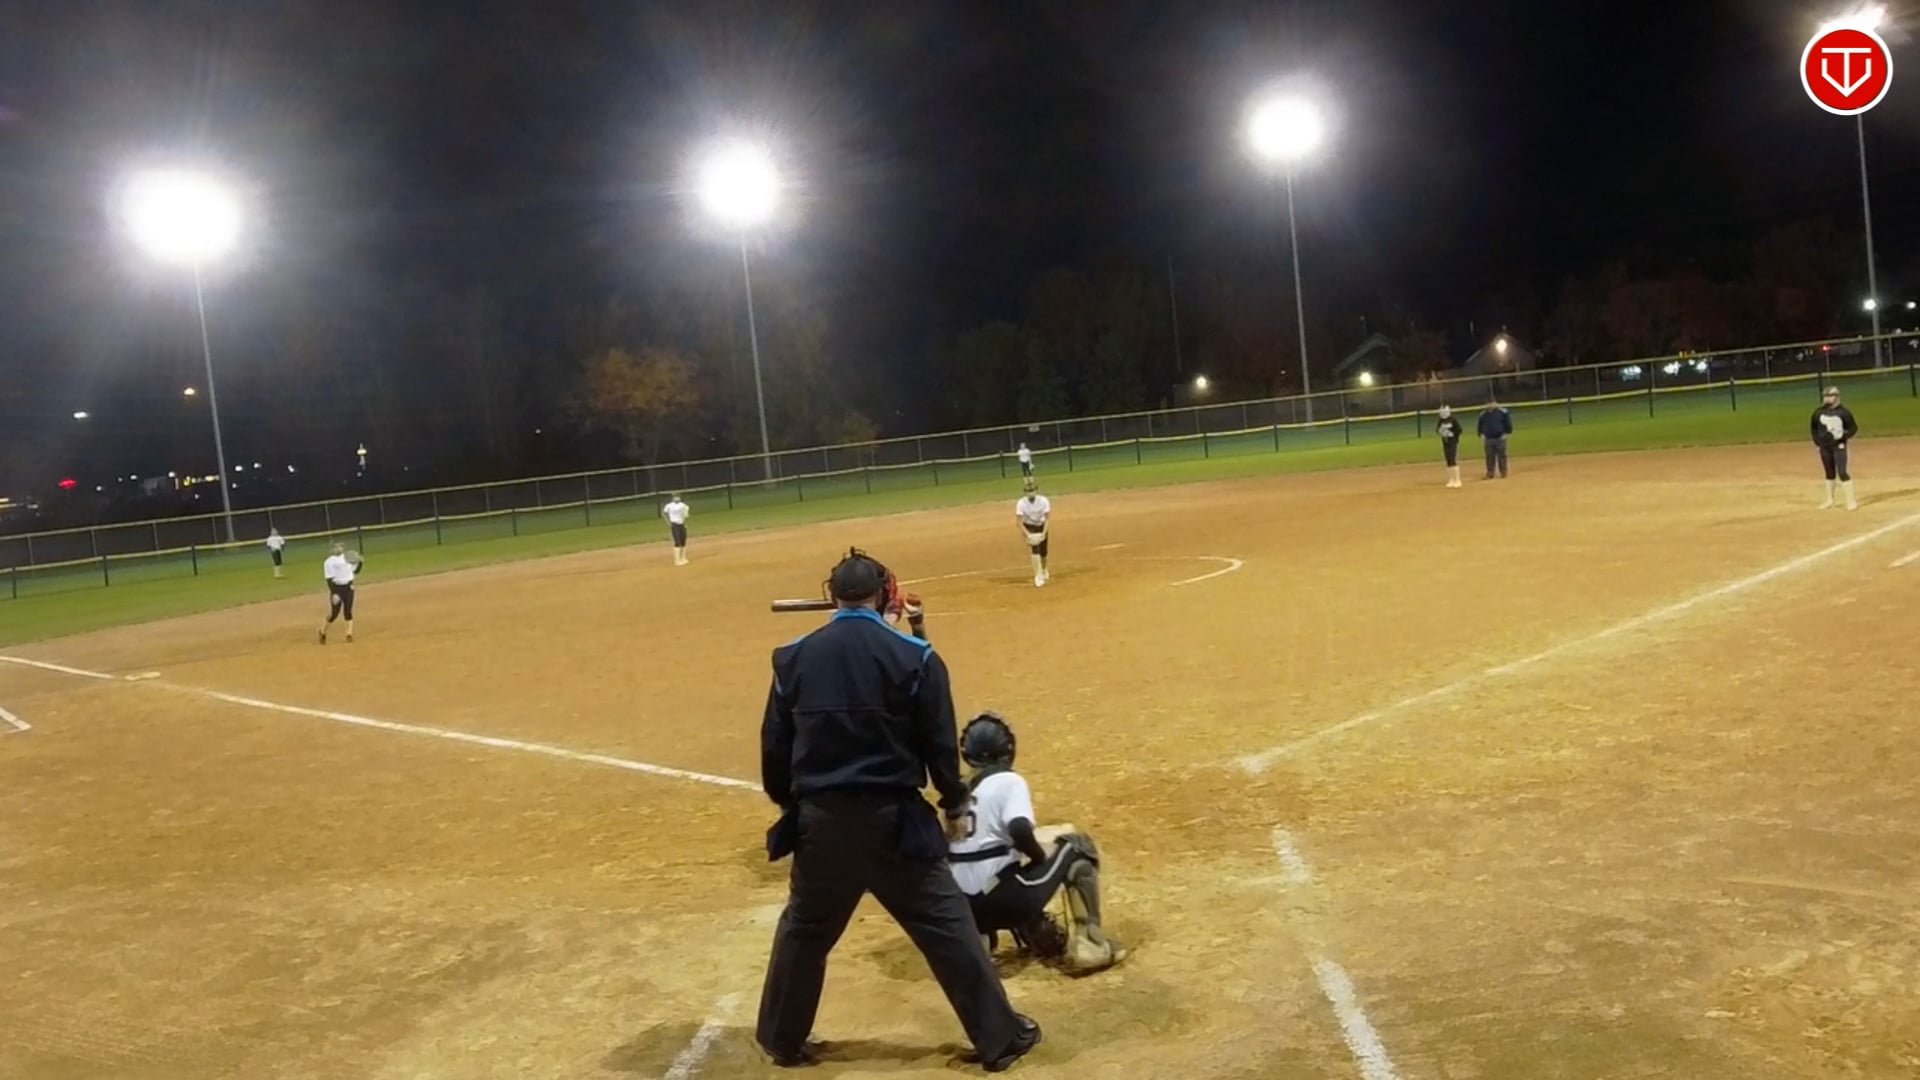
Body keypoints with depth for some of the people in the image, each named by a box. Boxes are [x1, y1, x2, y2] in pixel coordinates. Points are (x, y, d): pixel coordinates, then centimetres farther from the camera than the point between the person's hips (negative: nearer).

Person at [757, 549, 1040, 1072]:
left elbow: (774, 744, 6)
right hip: (891, 816, -2)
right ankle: (1000, 1036, 14)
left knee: (804, 929, 20)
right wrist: (954, 804, 12)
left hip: (820, 817, 3)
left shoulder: (794, 657, 1)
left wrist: (789, 803, 22)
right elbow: (939, 743, -3)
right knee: (946, 925, 7)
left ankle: (782, 1040, 32)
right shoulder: (913, 656, -7)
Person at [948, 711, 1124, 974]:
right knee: (1077, 847, 12)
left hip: (967, 906, 6)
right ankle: (1090, 943, 5)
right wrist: (1042, 855, 0)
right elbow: (1020, 831, -20)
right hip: (1002, 899, -6)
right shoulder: (1008, 781, -4)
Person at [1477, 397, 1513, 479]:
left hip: (1500, 438, -3)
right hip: (1488, 439, 3)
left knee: (1501, 456, 2)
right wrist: (1481, 434, 5)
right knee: (1490, 457, 4)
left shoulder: (1503, 412, -3)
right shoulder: (1483, 414, 7)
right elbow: (1481, 425, 15)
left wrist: (1506, 433, -5)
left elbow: (1508, 423, 0)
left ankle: (1503, 473, 11)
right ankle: (1490, 473, 9)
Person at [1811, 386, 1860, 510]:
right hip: (1824, 447, 4)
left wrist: (1845, 437, -18)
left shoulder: (1843, 412, -11)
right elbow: (1814, 428, 15)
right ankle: (1829, 500, 24)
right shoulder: (1818, 412, 0)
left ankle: (1851, 500, -2)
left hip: (1839, 446, -4)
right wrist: (1817, 440, 6)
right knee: (1830, 473, 14)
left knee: (1842, 472, -8)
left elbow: (1854, 428, -4)